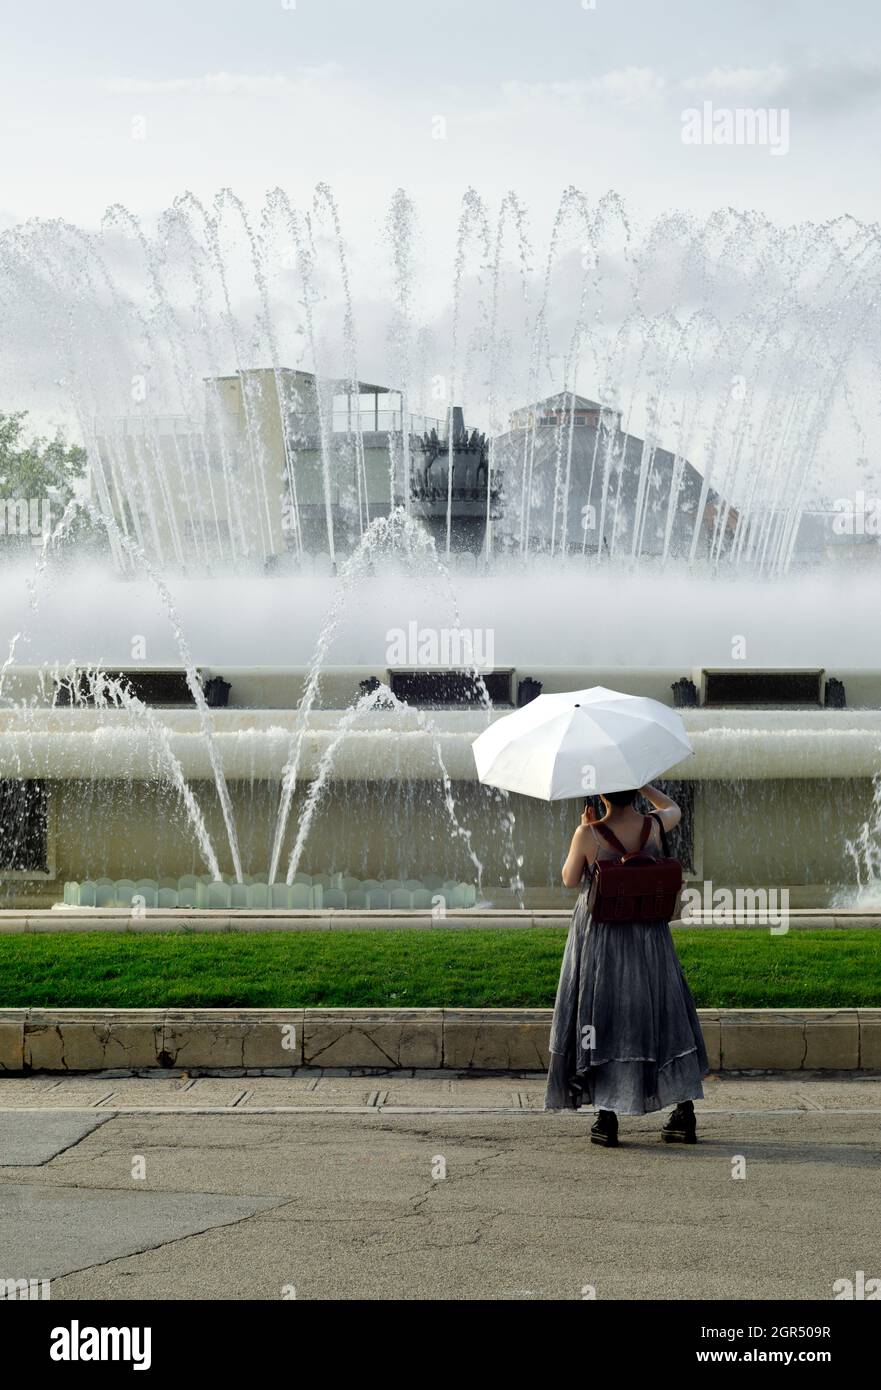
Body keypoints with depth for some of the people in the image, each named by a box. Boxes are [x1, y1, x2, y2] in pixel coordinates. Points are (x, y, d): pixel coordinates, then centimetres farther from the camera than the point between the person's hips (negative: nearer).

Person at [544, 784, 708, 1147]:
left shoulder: (589, 834, -17)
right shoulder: (653, 826, -8)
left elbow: (570, 880, -1)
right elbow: (673, 809, 17)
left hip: (599, 936, -2)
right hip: (649, 936, 2)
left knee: (601, 1020, 7)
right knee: (663, 1014, 12)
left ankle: (606, 1120, 5)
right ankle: (685, 1114, 11)